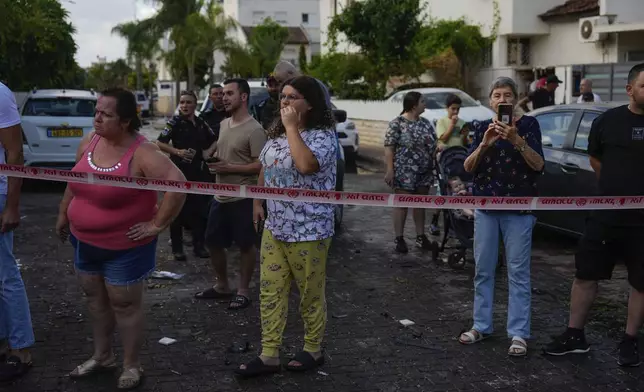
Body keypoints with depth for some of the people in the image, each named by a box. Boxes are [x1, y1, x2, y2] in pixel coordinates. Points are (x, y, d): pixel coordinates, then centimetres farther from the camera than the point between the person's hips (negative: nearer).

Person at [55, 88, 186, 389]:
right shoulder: (89, 141, -3)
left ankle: (132, 366, 25)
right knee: (96, 299, 21)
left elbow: (178, 184, -33)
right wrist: (63, 213, 17)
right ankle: (102, 356, 40)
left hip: (124, 247, -7)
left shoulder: (141, 153, -25)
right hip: (85, 241, 7)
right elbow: (75, 180, 14)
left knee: (125, 305, 7)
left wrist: (157, 224, -27)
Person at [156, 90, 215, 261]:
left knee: (199, 209, 9)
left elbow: (214, 141, 23)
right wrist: (177, 152, -23)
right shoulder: (175, 122, -6)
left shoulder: (201, 123, 8)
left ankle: (199, 246, 20)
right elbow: (159, 143, -13)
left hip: (198, 171, 5)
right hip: (179, 171, -5)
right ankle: (177, 248, 11)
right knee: (178, 210, 2)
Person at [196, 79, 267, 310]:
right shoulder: (224, 124, 10)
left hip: (243, 199, -8)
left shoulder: (254, 130, -16)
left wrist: (229, 168, -20)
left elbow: (261, 165, -20)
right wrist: (212, 154, 4)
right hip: (220, 197, 8)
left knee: (246, 246, 6)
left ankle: (243, 291, 17)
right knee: (214, 242, 14)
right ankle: (222, 286, 30)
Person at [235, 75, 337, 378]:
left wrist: (292, 127, -25)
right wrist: (258, 202, 16)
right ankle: (269, 355, 17)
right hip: (275, 227, 7)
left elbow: (305, 164, -35)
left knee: (310, 294, 8)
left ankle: (313, 350, 27)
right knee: (270, 292, 9)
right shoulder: (276, 134, 9)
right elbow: (264, 169, 22)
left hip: (308, 231, -7)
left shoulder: (323, 135, -16)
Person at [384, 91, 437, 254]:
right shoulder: (397, 123, -8)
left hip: (424, 172, 6)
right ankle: (399, 238, 6)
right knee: (402, 204, -1)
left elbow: (433, 144, 18)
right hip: (404, 172, -6)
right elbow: (389, 148, -11)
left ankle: (421, 236, 20)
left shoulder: (425, 123, 11)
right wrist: (390, 170, -16)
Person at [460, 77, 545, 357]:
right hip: (485, 207, 4)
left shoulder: (528, 124, -2)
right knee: (483, 270, 9)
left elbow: (538, 165, -12)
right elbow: (468, 167, -1)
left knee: (518, 272, -2)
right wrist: (484, 145, -20)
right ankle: (481, 326, 19)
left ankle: (518, 333, 2)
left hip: (519, 208, -3)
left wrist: (517, 140, -28)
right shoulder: (481, 128, 7)